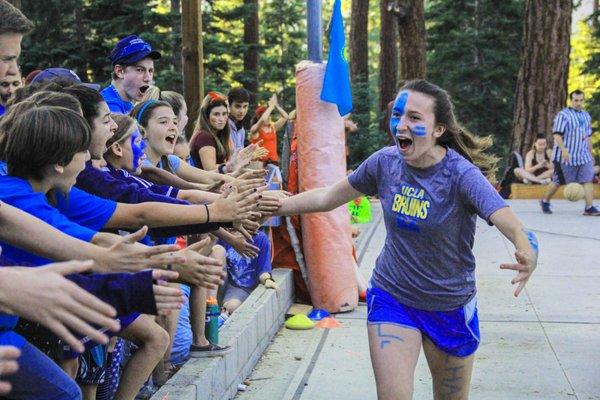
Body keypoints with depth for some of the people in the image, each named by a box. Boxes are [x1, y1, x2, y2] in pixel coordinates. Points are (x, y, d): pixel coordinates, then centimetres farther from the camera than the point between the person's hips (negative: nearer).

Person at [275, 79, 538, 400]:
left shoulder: (462, 175, -23)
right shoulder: (385, 162, -11)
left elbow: (513, 226, -38)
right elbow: (326, 198, 3)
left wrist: (528, 256, -60)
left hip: (450, 308, -2)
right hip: (391, 298, 2)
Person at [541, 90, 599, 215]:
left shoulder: (586, 116, 16)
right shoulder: (563, 114, -7)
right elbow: (557, 134, -16)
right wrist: (564, 150, -27)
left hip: (583, 156, 6)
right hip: (565, 156, -6)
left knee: (588, 180, -8)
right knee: (558, 181, 3)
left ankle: (589, 207, -9)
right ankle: (545, 201, 24)